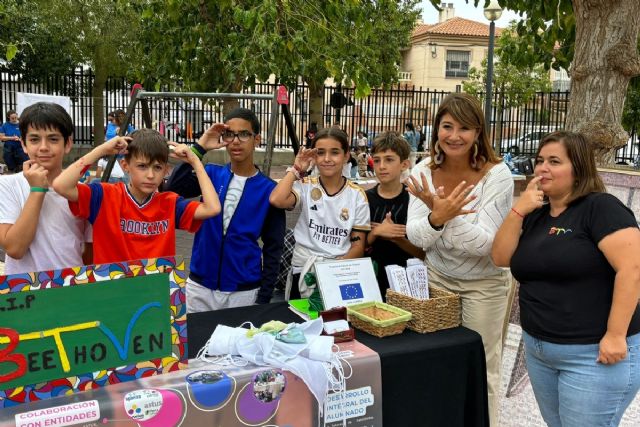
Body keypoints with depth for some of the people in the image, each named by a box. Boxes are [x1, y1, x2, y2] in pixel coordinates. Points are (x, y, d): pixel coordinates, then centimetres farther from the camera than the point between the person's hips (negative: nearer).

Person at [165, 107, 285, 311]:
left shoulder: (268, 189, -5)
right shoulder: (212, 174, 2)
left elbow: (273, 248, -2)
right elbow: (172, 190, -16)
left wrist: (264, 298, -4)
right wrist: (199, 148, -18)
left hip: (244, 291, -2)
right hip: (200, 286, 2)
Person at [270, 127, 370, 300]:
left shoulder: (357, 195, 1)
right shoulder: (305, 187, -1)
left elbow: (358, 245, 1)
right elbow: (276, 200, -23)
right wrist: (296, 169, -9)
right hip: (304, 271, 0)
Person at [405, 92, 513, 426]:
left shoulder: (497, 175, -20)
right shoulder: (424, 172, -10)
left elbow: (484, 244, -23)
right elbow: (416, 238, -13)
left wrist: (451, 216, -40)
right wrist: (436, 217, -34)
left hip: (484, 283, -3)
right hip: (437, 276, 3)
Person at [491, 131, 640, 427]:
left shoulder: (600, 207, -13)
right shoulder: (535, 215, 10)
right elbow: (501, 258, 3)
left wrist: (616, 335, -24)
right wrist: (518, 211, -8)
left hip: (594, 355, -7)